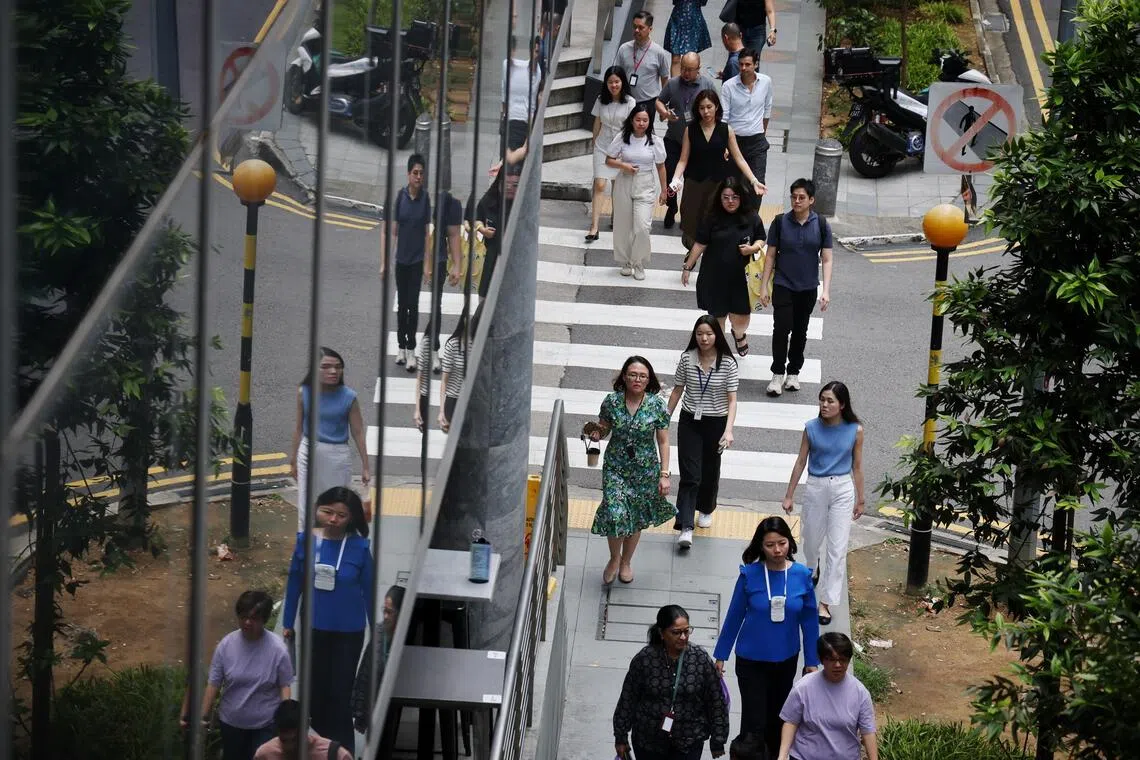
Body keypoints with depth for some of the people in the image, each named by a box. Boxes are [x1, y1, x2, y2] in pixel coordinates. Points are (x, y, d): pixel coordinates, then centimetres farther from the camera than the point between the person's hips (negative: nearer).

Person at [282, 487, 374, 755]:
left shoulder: (359, 547, -15)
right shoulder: (305, 540, -10)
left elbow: (369, 590, -6)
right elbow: (294, 583, 0)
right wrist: (288, 624, 6)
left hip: (349, 631, -2)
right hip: (314, 628, 2)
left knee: (340, 692, 3)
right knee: (316, 687, 17)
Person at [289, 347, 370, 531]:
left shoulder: (348, 397, -13)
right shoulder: (304, 393, -8)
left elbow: (358, 433, -6)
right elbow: (299, 428, 4)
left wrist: (365, 467, -3)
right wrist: (294, 461, 11)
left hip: (337, 456, -2)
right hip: (308, 453, 2)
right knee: (306, 508, 12)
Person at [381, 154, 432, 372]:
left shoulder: (425, 198, -6)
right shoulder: (399, 196, -5)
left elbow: (427, 233, -4)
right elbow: (391, 230, -2)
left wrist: (427, 264, -7)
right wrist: (384, 262, -4)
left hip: (417, 258, -1)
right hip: (401, 258, 2)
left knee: (413, 304, -3)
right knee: (401, 304, 11)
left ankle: (411, 350, 1)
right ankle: (401, 346, 23)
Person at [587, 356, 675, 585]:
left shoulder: (657, 405, -11)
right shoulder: (612, 401, -9)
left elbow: (663, 442, -5)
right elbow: (604, 429, 6)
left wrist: (664, 474, -8)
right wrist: (596, 435, -19)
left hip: (645, 471, 0)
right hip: (616, 468, 0)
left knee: (636, 519, 13)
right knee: (616, 514, -12)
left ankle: (626, 562, 38)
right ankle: (614, 558, 17)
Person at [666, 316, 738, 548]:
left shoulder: (728, 364, -11)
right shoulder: (687, 359, -6)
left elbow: (732, 400, -12)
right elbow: (677, 391, 5)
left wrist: (728, 430, -23)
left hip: (716, 424, 0)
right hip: (690, 422, 0)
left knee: (710, 471, 16)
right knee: (690, 475, -9)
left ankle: (706, 510, 43)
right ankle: (686, 527, -13)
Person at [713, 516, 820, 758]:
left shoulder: (802, 575, -10)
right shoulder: (750, 575, -15)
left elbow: (809, 620, -1)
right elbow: (734, 616, -5)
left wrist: (812, 661, 3)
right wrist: (720, 655, 1)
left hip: (786, 660, 2)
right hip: (751, 660, -2)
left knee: (777, 717, 20)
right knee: (754, 721, -6)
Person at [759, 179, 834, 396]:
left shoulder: (821, 225, -4)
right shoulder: (780, 222, -5)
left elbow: (827, 259, -2)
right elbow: (771, 256, 0)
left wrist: (826, 290, -10)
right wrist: (764, 286, -3)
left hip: (808, 288, 1)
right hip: (783, 286, -1)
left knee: (800, 331, 12)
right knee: (781, 329, -11)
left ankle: (793, 372, 26)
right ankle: (778, 374, 0)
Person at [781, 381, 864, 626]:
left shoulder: (855, 431, -7)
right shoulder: (812, 428, -6)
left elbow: (857, 466, 3)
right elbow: (801, 461, 3)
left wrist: (860, 500, 8)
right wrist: (789, 495, 7)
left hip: (843, 489, -1)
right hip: (815, 488, 1)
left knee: (837, 548, -5)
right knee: (812, 540, 17)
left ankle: (826, 602, 0)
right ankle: (811, 572, 51)